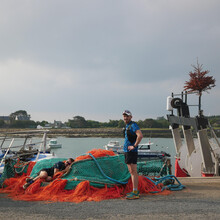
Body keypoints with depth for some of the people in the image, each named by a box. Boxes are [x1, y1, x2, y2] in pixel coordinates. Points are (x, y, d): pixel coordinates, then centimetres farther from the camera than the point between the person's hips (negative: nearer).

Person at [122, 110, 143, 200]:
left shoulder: (133, 125, -11)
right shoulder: (127, 126, 18)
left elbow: (140, 135, -27)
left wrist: (134, 146, -21)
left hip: (131, 152, -10)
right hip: (127, 151, 10)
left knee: (133, 172, -8)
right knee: (131, 172, 13)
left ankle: (135, 193, -5)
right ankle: (135, 191, 20)